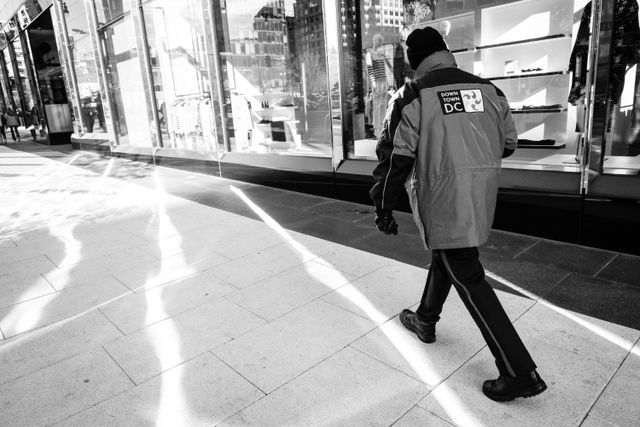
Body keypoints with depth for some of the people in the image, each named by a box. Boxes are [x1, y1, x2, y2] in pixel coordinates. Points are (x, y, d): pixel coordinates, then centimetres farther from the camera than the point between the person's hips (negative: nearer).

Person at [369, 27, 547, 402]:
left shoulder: (412, 97, -7)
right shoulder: (488, 89, 7)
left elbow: (395, 158, -10)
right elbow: (509, 143, 13)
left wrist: (384, 209, 0)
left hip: (443, 198, -6)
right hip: (483, 196, 6)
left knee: (468, 279, 1)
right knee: (446, 254, 24)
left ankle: (520, 373, 5)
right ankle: (426, 321, 43)